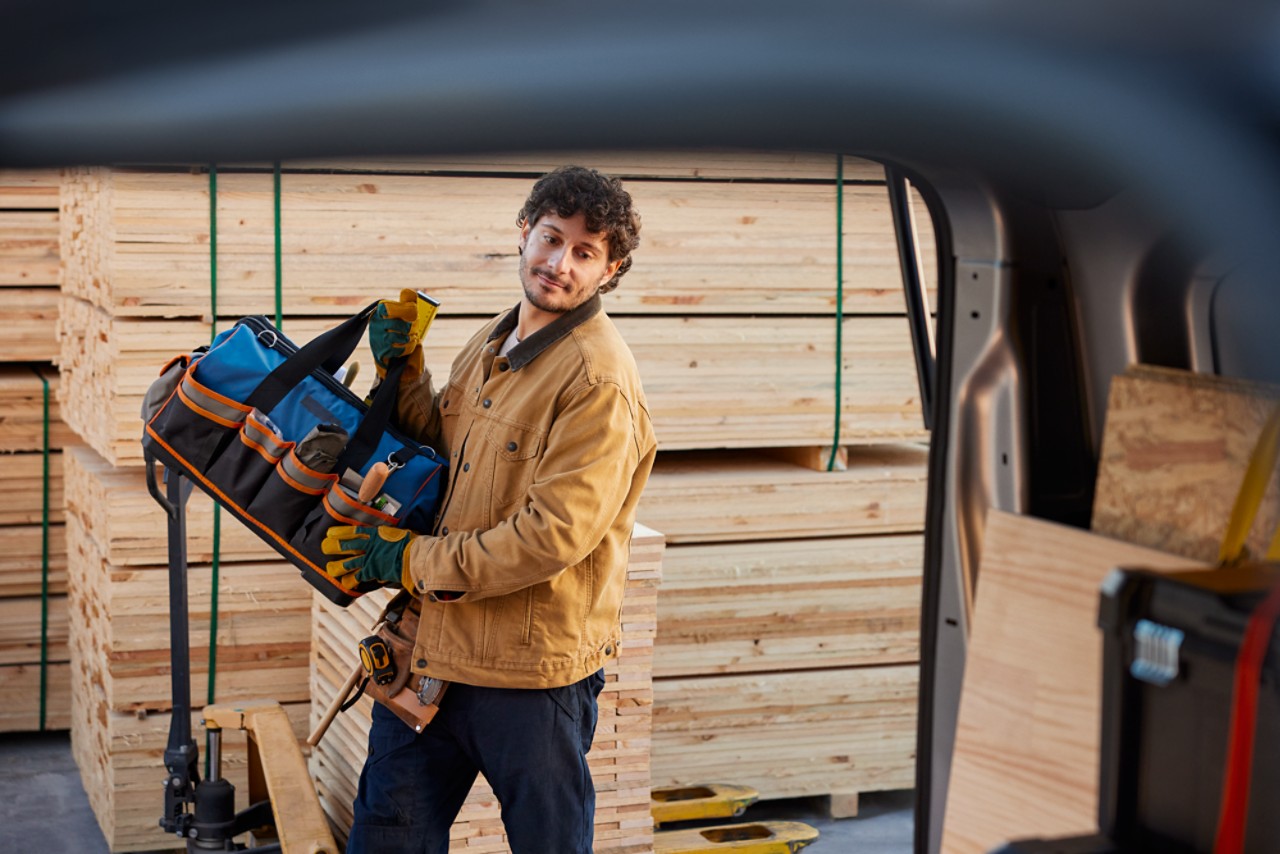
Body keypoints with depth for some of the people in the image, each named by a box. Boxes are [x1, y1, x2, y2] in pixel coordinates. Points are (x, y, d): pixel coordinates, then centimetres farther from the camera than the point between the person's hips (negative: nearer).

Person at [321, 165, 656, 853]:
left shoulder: (600, 380, -19)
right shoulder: (492, 342, 9)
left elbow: (554, 534, -25)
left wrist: (418, 562, -16)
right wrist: (402, 370, 7)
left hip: (533, 664, -8)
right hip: (438, 641, 8)